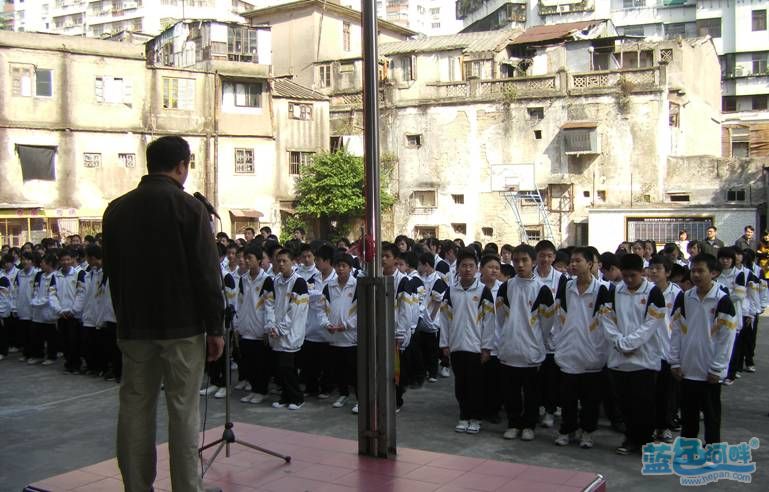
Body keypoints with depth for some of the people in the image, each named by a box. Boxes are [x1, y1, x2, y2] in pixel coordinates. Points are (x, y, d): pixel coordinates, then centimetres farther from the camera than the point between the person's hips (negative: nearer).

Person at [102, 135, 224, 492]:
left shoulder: (116, 209, 7)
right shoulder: (188, 207, -9)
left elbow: (110, 271, 13)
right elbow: (207, 273, -12)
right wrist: (215, 327, -6)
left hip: (133, 325, 5)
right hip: (182, 325, -5)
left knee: (135, 407, 10)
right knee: (183, 409, 1)